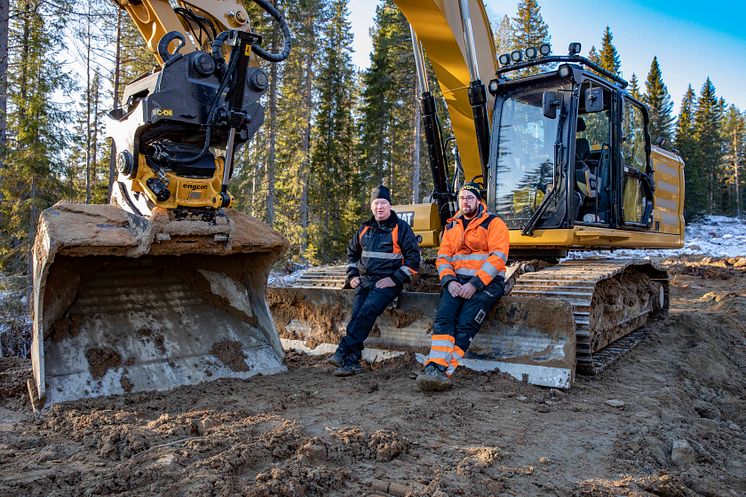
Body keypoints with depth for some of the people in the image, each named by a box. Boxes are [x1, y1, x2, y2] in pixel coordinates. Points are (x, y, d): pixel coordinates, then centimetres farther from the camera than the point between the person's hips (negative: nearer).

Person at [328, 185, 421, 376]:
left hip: (387, 283, -5)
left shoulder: (401, 228, 1)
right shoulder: (365, 229, 17)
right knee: (356, 314, -16)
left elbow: (413, 259, -2)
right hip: (364, 280, 5)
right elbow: (352, 252, 31)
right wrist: (352, 275, 16)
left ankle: (342, 352, -29)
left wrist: (395, 279, -11)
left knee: (367, 311, -27)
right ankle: (352, 362, -17)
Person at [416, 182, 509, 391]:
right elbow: (442, 257, 13)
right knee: (444, 317, -23)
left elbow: (498, 257, -9)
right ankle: (435, 367, -33)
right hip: (457, 281, 4)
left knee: (465, 324, -24)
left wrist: (475, 284, -17)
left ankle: (443, 372, -28)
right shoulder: (452, 226, 19)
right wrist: (449, 280, -7)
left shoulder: (493, 223, 2)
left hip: (486, 281, -4)